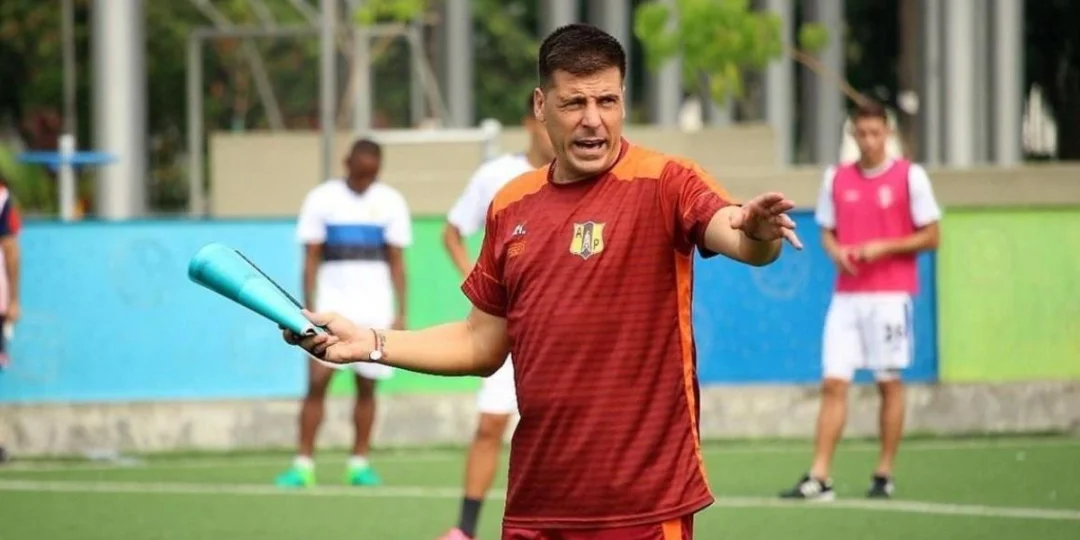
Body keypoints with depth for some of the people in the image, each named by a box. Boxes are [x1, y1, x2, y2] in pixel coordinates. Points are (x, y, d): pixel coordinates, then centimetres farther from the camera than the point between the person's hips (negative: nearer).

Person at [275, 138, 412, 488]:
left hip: (375, 309, 2)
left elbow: (397, 263, 8)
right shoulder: (322, 200, 2)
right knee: (317, 382, -10)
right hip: (331, 307, -2)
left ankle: (359, 463, 8)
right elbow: (311, 259, 2)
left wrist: (401, 313, 2)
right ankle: (303, 465, -10)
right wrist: (309, 311, -5)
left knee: (367, 387, 2)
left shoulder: (390, 202, 6)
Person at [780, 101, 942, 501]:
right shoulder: (836, 179, 11)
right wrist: (836, 251, -5)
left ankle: (884, 475, 9)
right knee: (833, 382, -4)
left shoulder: (910, 176, -1)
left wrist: (883, 247, -13)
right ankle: (819, 479, -7)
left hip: (890, 295, -3)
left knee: (889, 382, 1)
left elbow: (930, 237, -1)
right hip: (847, 295, 3)